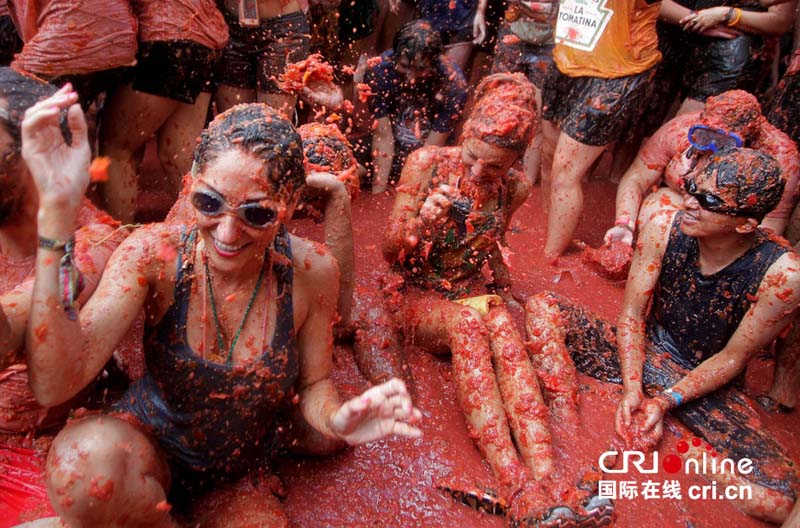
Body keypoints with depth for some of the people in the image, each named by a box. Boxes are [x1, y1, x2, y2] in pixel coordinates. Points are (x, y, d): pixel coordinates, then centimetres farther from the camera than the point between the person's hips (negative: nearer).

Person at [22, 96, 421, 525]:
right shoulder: (155, 253, -22)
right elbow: (52, 386, -32)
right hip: (151, 447, -1)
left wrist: (336, 420, -29)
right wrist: (57, 212, -40)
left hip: (241, 472, 1)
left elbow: (313, 385, -5)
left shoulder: (311, 272, -19)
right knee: (88, 456, -33)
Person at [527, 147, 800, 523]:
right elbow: (632, 314, -10)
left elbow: (732, 358, -13)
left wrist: (667, 401, -21)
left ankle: (667, 435, -8)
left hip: (709, 385, -2)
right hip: (645, 352, 2)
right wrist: (631, 387, -20)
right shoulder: (665, 227, -17)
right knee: (541, 309, -20)